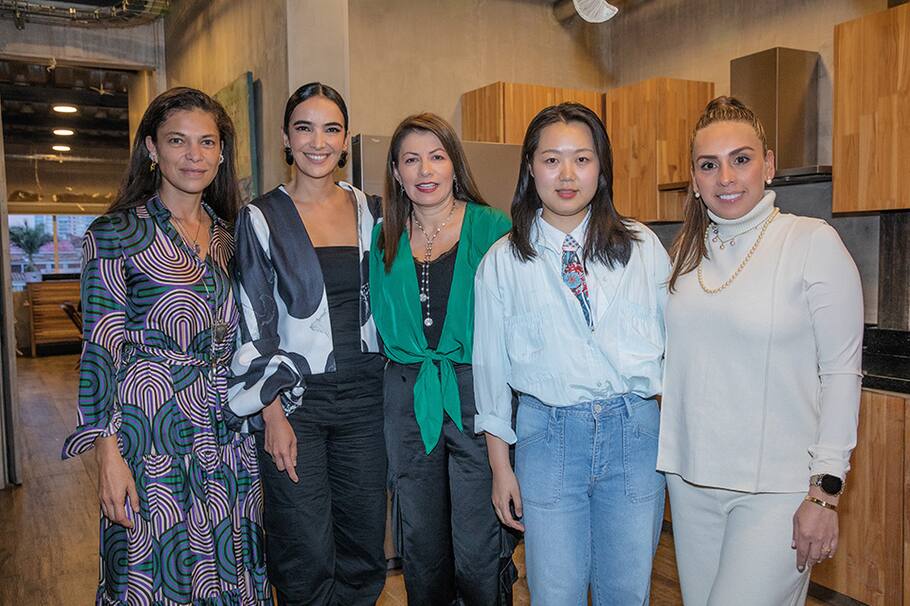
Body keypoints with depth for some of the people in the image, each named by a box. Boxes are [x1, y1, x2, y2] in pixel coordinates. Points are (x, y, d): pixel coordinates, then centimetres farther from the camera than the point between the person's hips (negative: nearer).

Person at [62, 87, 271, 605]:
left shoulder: (228, 235, 9)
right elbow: (100, 348, -10)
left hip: (227, 429, 5)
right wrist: (109, 453, -15)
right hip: (153, 427, -5)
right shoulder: (116, 233, -7)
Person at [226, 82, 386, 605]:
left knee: (365, 550, 10)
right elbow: (253, 327, -4)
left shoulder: (372, 212, 7)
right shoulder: (262, 218, -2)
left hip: (364, 393, 3)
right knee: (307, 560, 0)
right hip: (294, 399, -3)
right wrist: (273, 413, -10)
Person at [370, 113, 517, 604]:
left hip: (477, 394, -3)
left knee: (479, 547, 1)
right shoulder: (384, 240, 8)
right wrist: (410, 366, 4)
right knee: (420, 543, 15)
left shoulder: (492, 229, -2)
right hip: (407, 398, 4)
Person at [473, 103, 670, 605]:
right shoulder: (503, 262, 1)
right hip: (548, 434, -1)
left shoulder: (644, 248, 4)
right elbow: (490, 365, 4)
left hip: (635, 432, 1)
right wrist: (500, 465, 4)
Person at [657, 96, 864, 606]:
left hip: (778, 487, -5)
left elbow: (842, 373, -10)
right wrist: (667, 459, 11)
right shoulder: (689, 249, 6)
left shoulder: (813, 242, -9)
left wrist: (826, 491, -12)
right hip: (691, 478, 5)